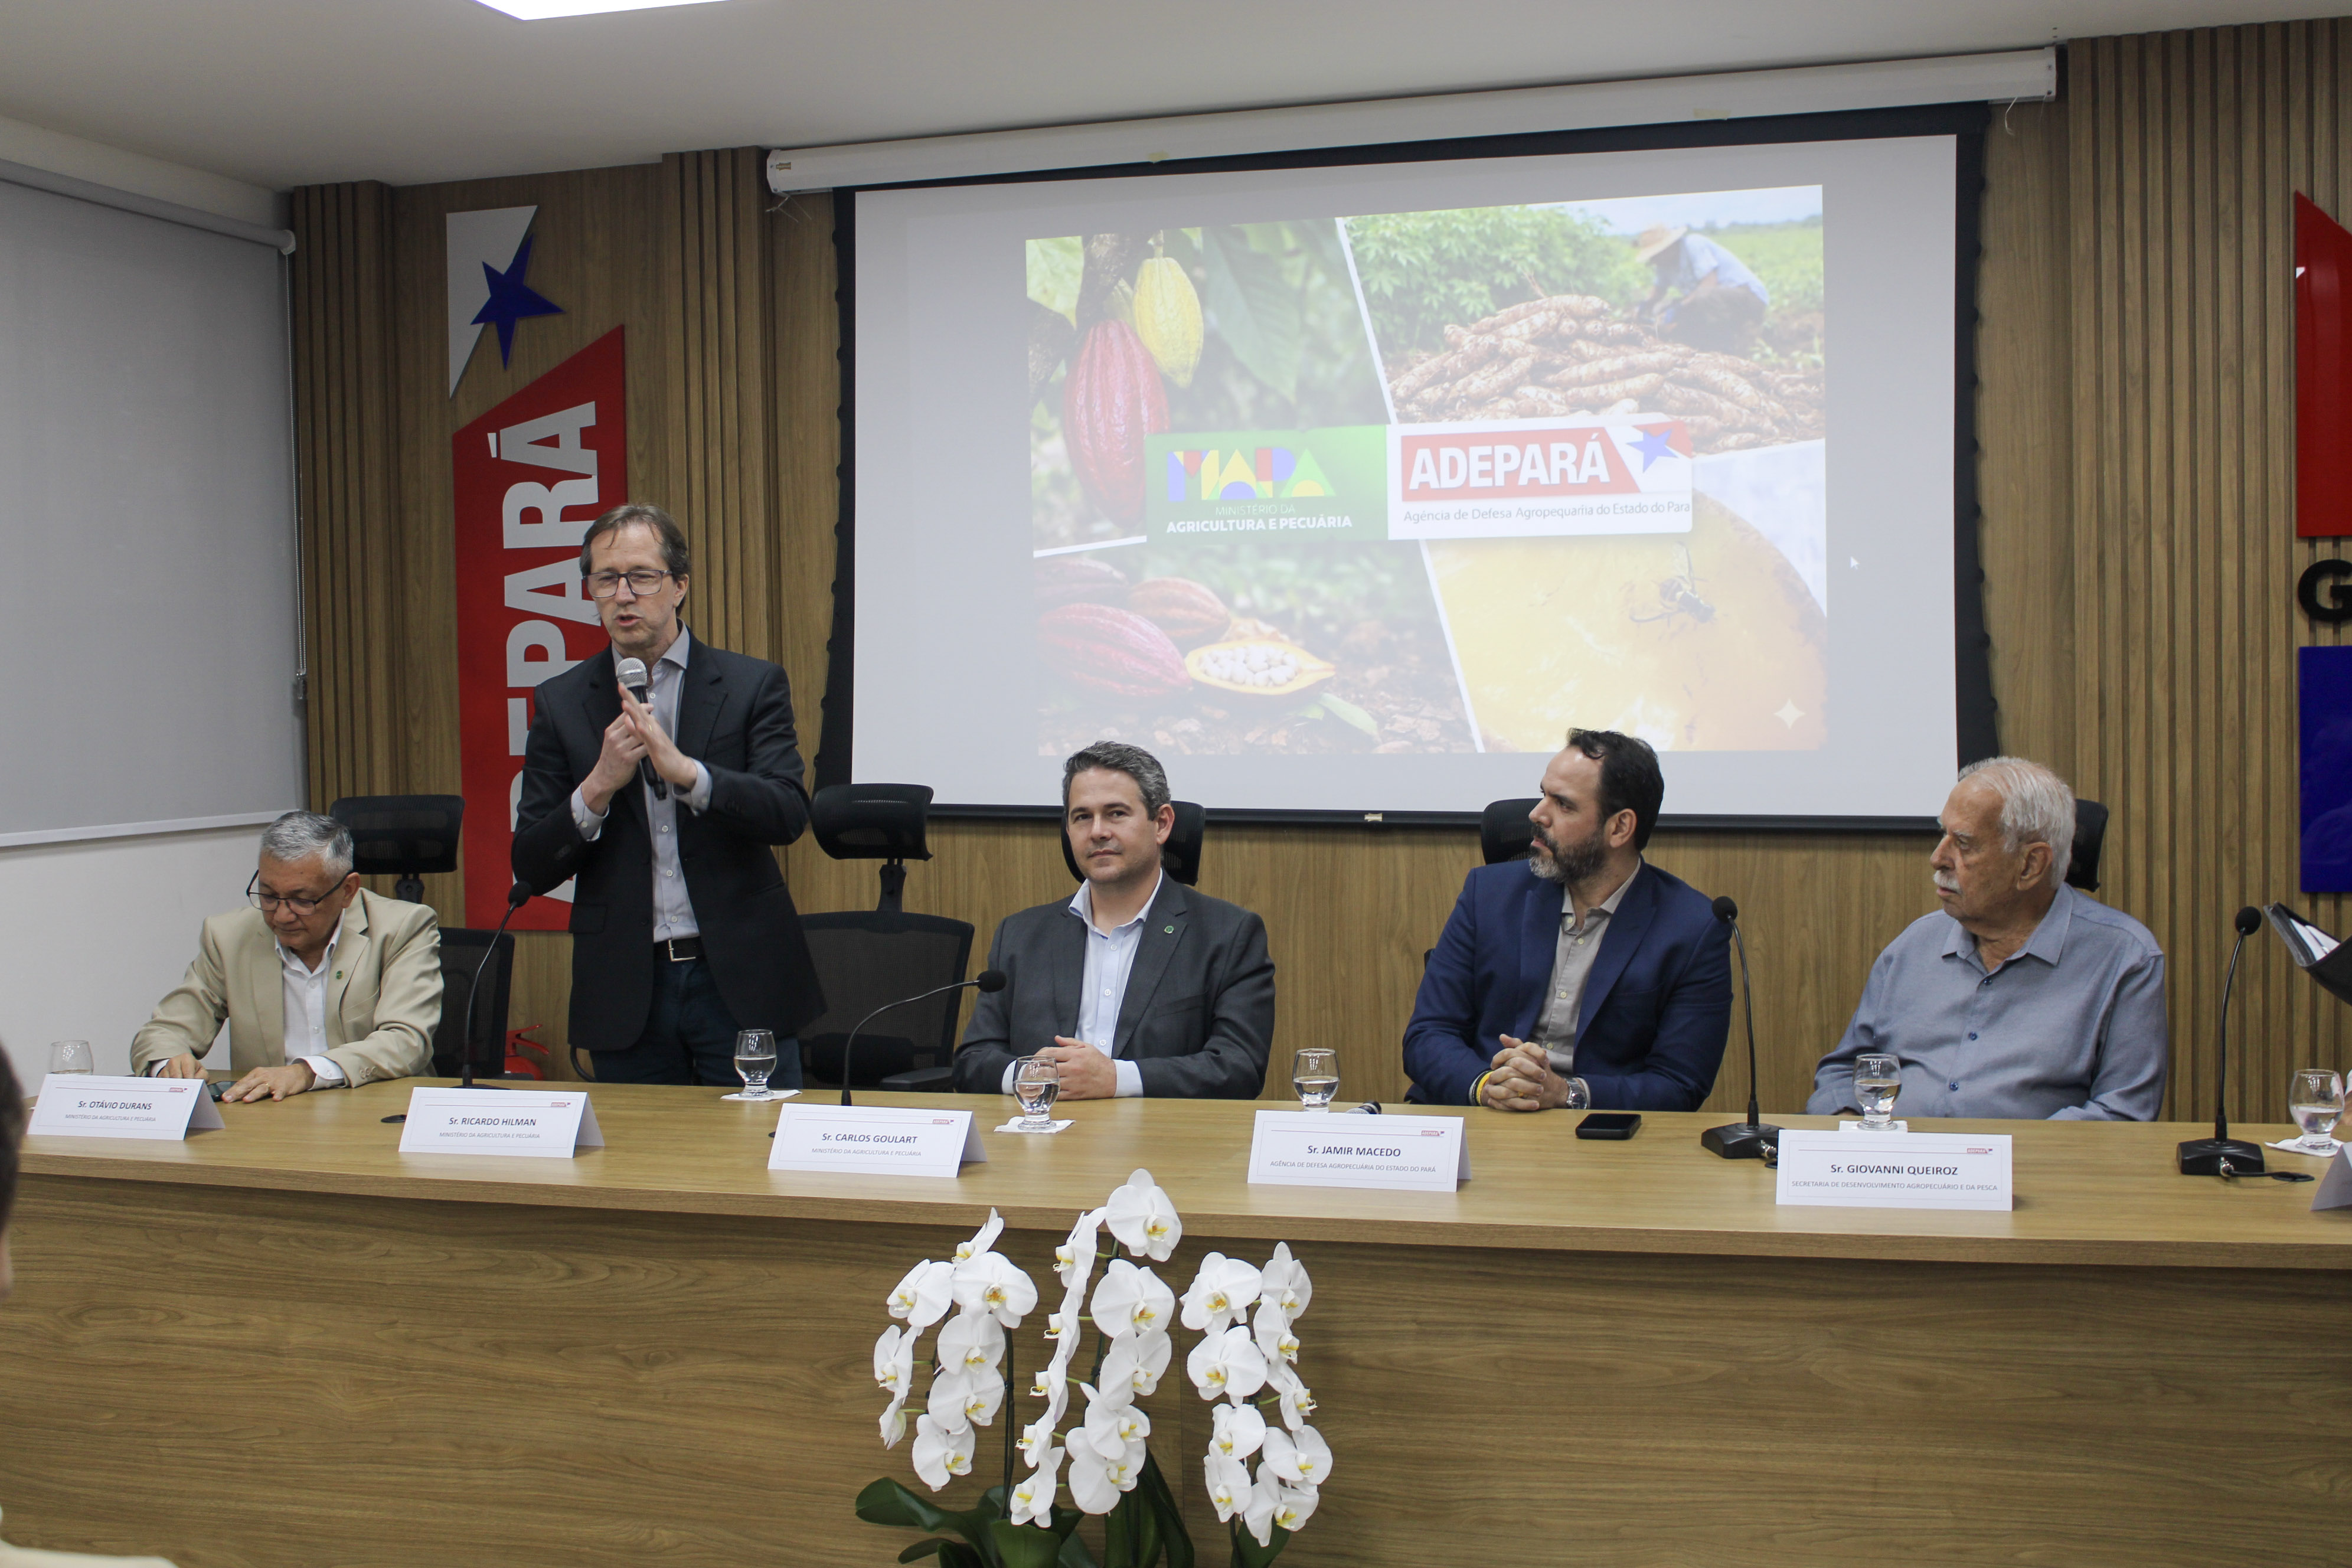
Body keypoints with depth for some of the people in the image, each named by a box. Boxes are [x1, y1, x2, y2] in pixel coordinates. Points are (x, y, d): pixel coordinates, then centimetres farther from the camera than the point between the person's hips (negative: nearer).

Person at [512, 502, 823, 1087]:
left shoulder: (752, 684, 1)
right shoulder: (561, 702, 5)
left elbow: (789, 813, -12)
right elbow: (532, 866, 1)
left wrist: (686, 772, -26)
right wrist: (598, 787, -16)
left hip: (738, 979, -1)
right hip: (625, 989, 1)